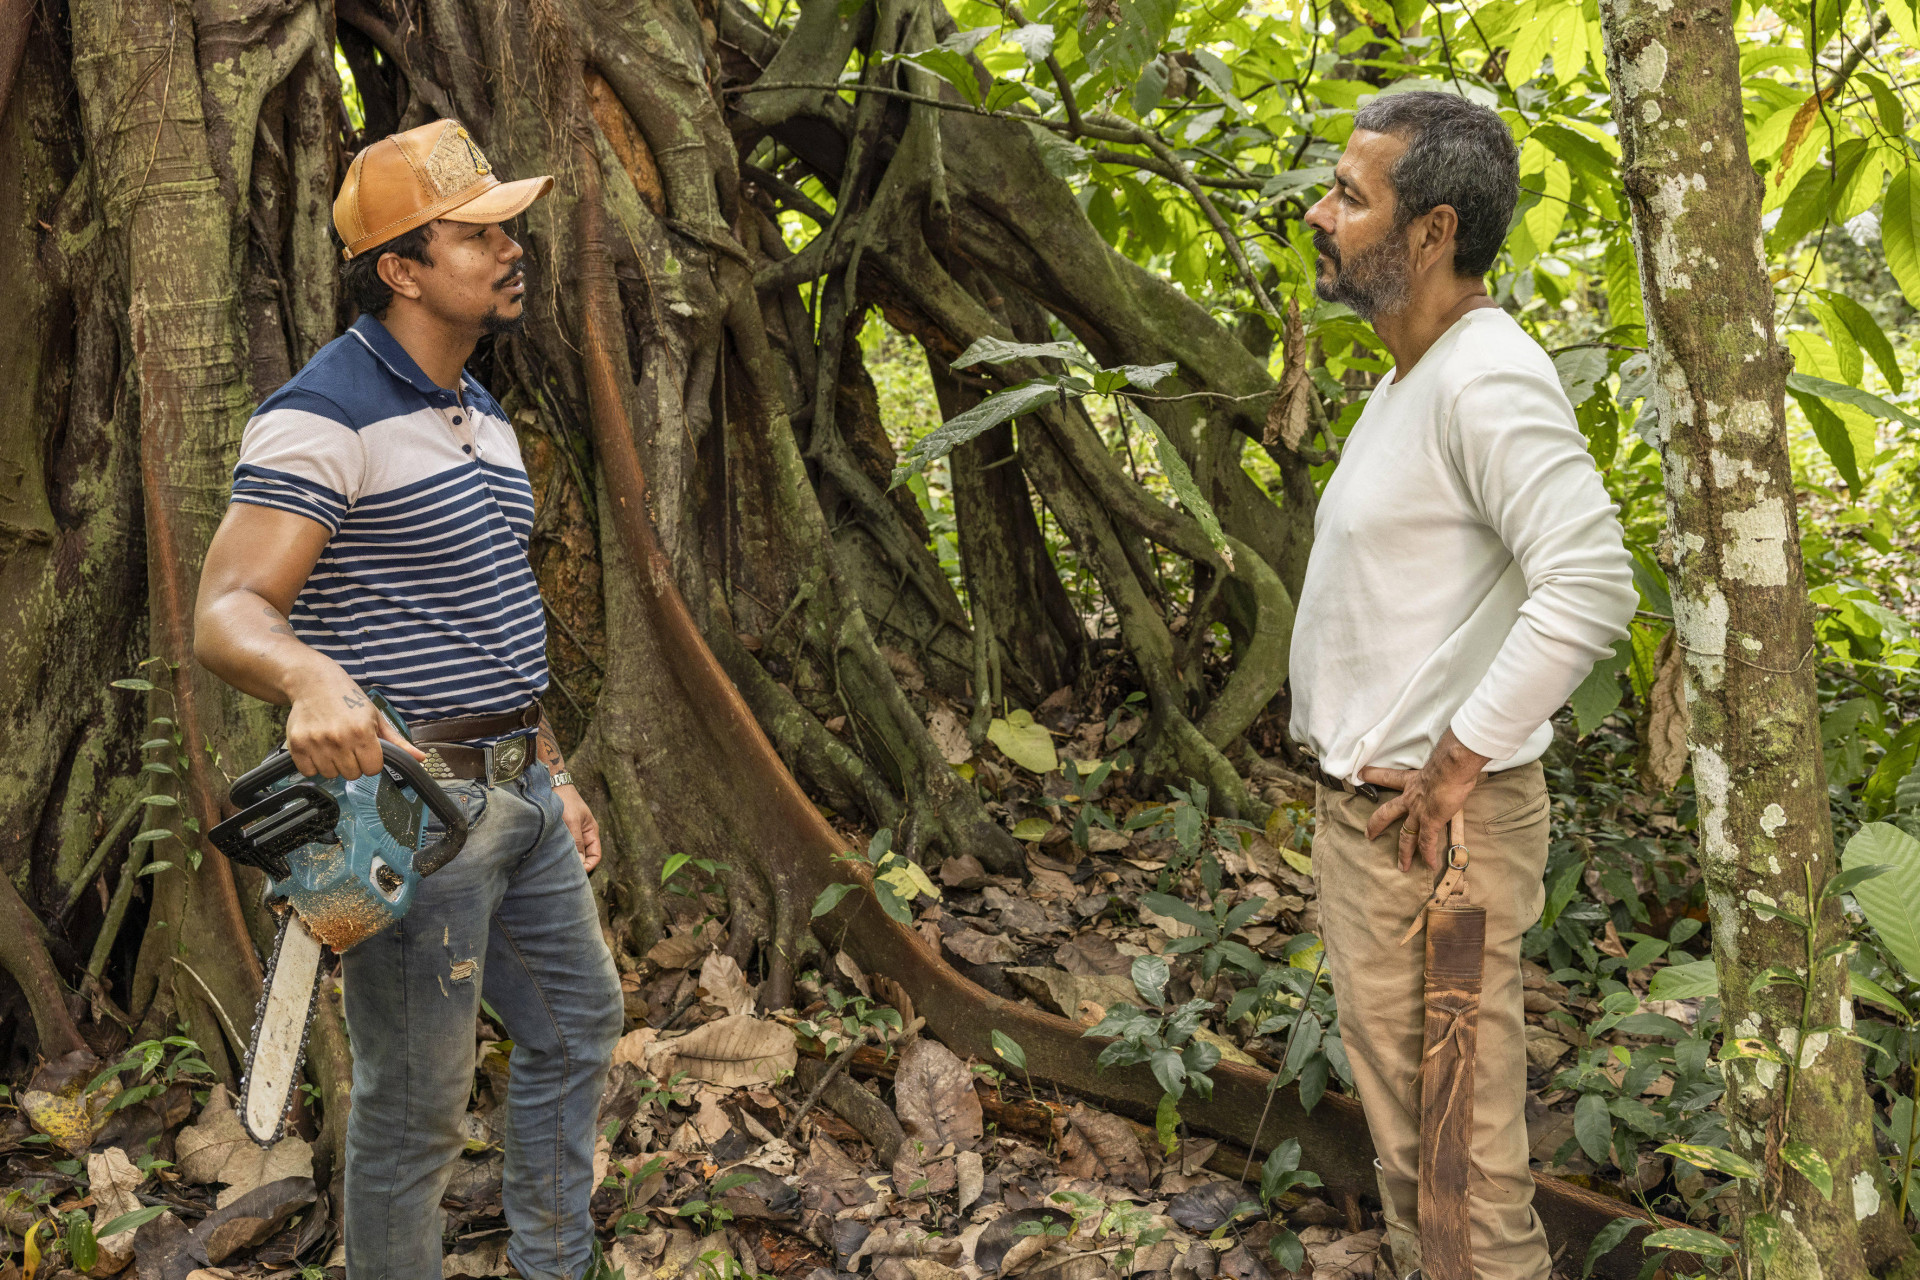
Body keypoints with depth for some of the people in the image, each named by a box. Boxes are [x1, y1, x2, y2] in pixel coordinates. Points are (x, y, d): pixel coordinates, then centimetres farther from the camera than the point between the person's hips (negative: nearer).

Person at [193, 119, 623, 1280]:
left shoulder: (486, 417, 13)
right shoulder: (325, 414, -16)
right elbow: (228, 615, -23)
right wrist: (309, 674, -45)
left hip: (518, 787, 10)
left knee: (581, 1021, 20)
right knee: (416, 1102, 1)